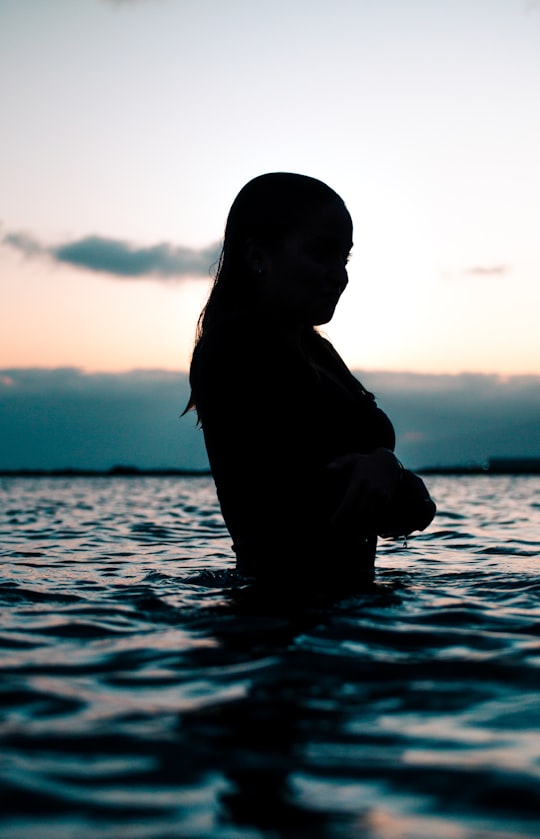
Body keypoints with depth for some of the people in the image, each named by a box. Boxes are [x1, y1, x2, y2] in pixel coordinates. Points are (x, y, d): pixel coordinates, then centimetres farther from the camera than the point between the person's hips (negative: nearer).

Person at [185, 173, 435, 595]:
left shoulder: (315, 352, 14)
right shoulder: (233, 352, -12)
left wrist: (385, 470, -15)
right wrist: (387, 472, -15)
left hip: (345, 589, 8)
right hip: (284, 601, -8)